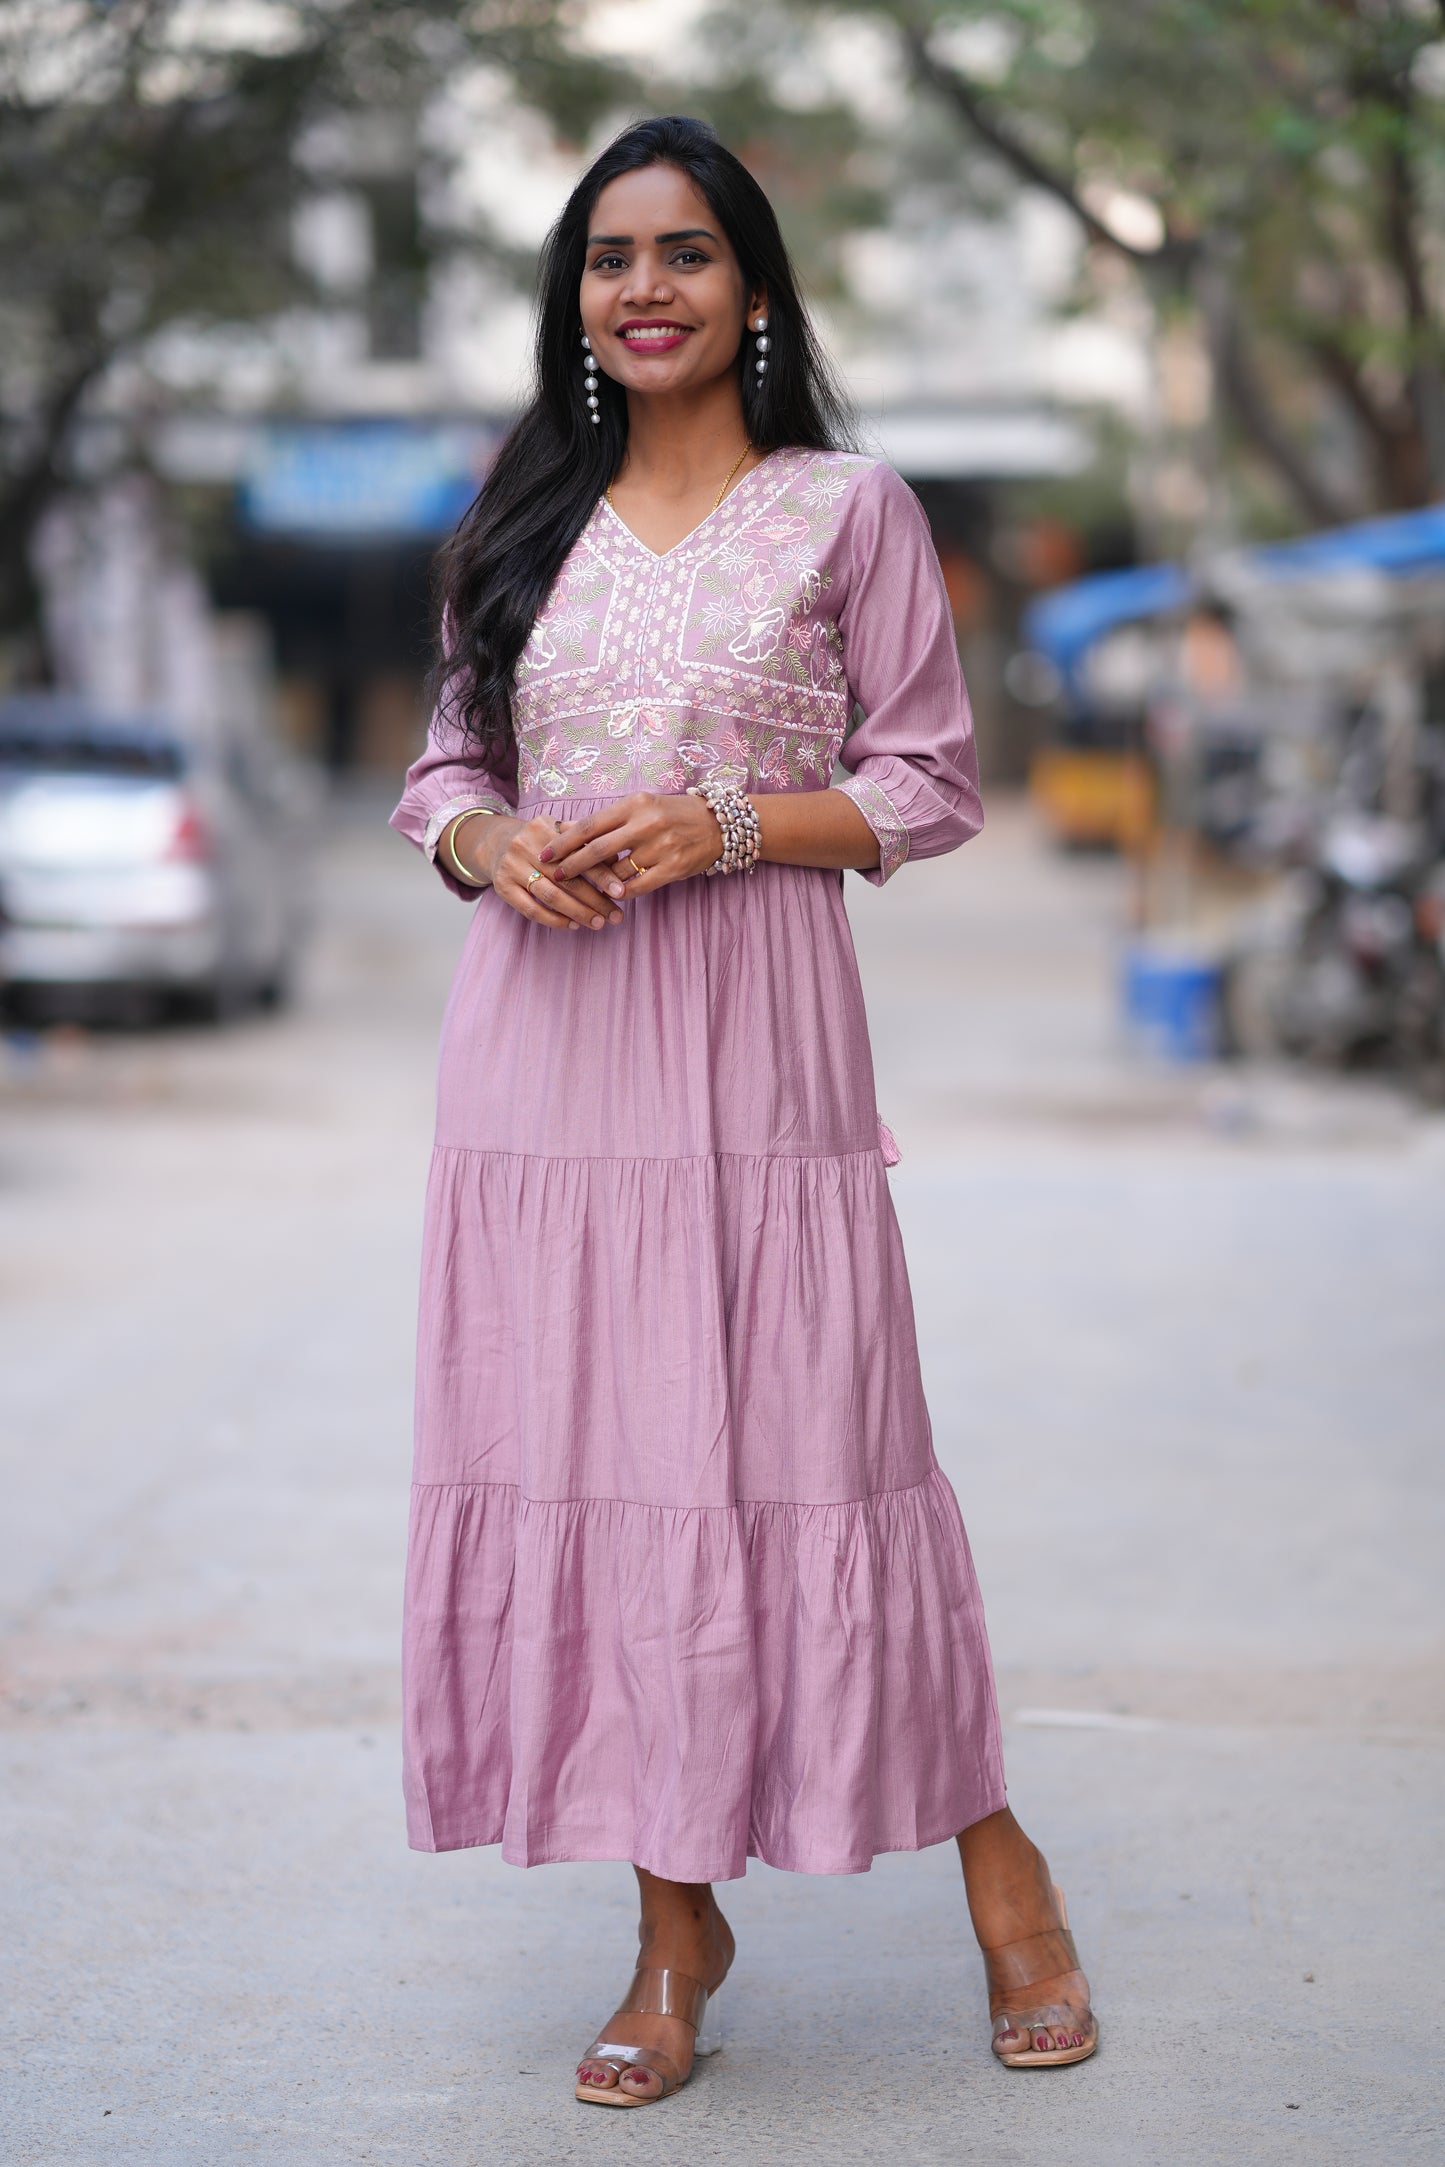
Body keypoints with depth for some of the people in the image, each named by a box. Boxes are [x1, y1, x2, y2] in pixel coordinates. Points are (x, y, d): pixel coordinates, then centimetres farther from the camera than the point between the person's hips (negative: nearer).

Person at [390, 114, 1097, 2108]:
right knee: (582, 1456, 2)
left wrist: (731, 826, -13)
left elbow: (931, 784, 2)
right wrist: (490, 846, -6)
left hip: (752, 1040, -4)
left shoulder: (846, 509, 3)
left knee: (796, 1450, -4)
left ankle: (988, 1839, 17)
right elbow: (447, 768, 16)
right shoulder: (524, 522, 14)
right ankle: (679, 1923, 14)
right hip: (541, 1044, 4)